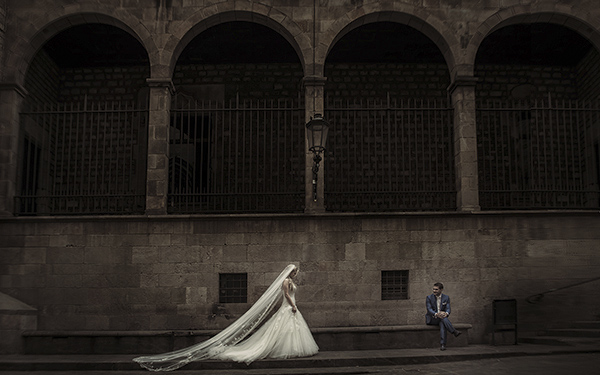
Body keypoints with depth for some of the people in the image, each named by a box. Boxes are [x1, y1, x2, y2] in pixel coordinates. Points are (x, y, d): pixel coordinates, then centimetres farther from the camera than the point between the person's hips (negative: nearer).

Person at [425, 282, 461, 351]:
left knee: (442, 323, -35)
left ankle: (442, 344, -45)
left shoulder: (446, 298, 5)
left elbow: (448, 309, -5)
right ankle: (454, 332, -38)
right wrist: (436, 314, -36)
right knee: (442, 318, -34)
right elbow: (429, 310, -14)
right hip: (431, 319, -1)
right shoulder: (429, 298, -4)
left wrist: (446, 313, -31)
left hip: (441, 319, 2)